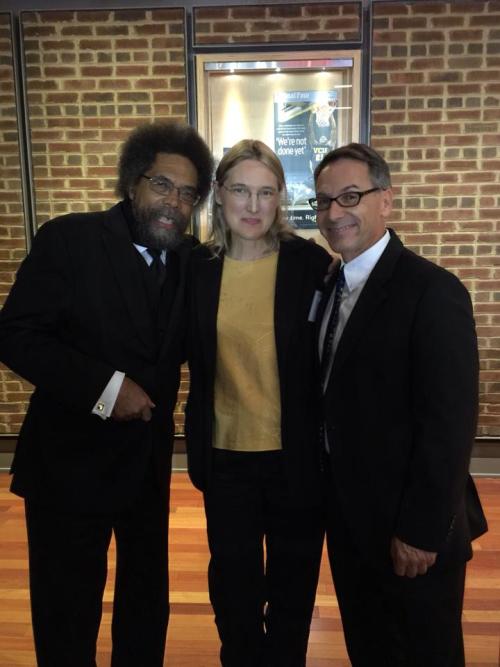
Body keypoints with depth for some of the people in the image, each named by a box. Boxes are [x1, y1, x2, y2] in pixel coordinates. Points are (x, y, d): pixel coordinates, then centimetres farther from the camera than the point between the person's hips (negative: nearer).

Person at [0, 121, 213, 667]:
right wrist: (103, 385, -25)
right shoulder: (68, 239, -13)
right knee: (67, 612, 15)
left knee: (147, 601, 22)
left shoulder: (189, 259, 1)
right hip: (70, 460, -4)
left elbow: (188, 345, 6)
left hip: (148, 461, 5)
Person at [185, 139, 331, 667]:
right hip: (225, 454, 2)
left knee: (293, 583, 21)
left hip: (295, 455, -2)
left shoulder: (310, 263, -11)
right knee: (233, 583, 21)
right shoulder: (198, 265, -3)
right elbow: (192, 358, 6)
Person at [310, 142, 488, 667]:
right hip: (348, 518, 7)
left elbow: (449, 423, -20)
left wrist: (422, 531, -17)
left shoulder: (432, 291, -17)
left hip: (409, 531, -6)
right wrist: (331, 505, 8)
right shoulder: (330, 285, 6)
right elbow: (335, 400, 8)